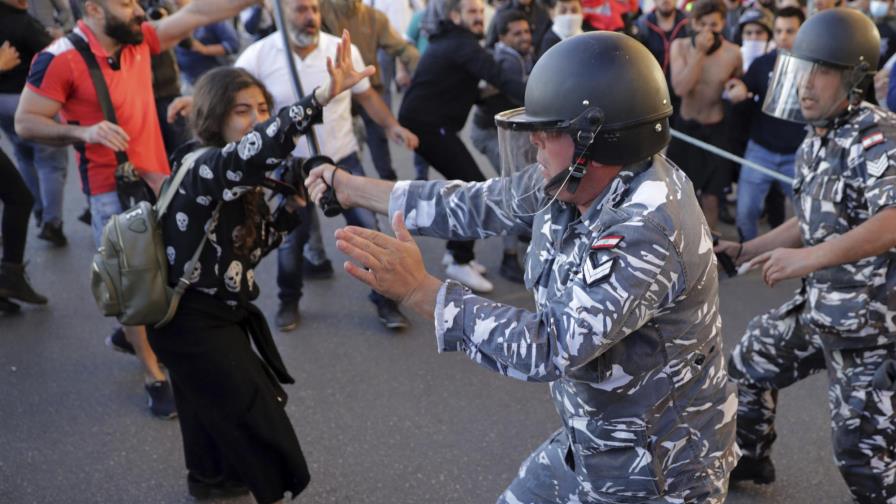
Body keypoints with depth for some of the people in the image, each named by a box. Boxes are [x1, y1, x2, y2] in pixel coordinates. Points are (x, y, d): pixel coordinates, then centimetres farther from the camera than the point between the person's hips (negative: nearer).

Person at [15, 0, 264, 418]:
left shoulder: (140, 40, 2)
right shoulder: (61, 59, -16)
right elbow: (25, 122, -14)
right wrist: (84, 132, -30)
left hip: (156, 177, 7)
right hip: (112, 188, -6)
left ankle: (129, 333, 43)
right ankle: (155, 376, 16)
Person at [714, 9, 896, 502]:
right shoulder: (814, 145, 9)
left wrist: (806, 259, -33)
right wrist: (743, 250, 16)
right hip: (817, 305, 9)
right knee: (749, 363, 24)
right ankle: (749, 458, 47)